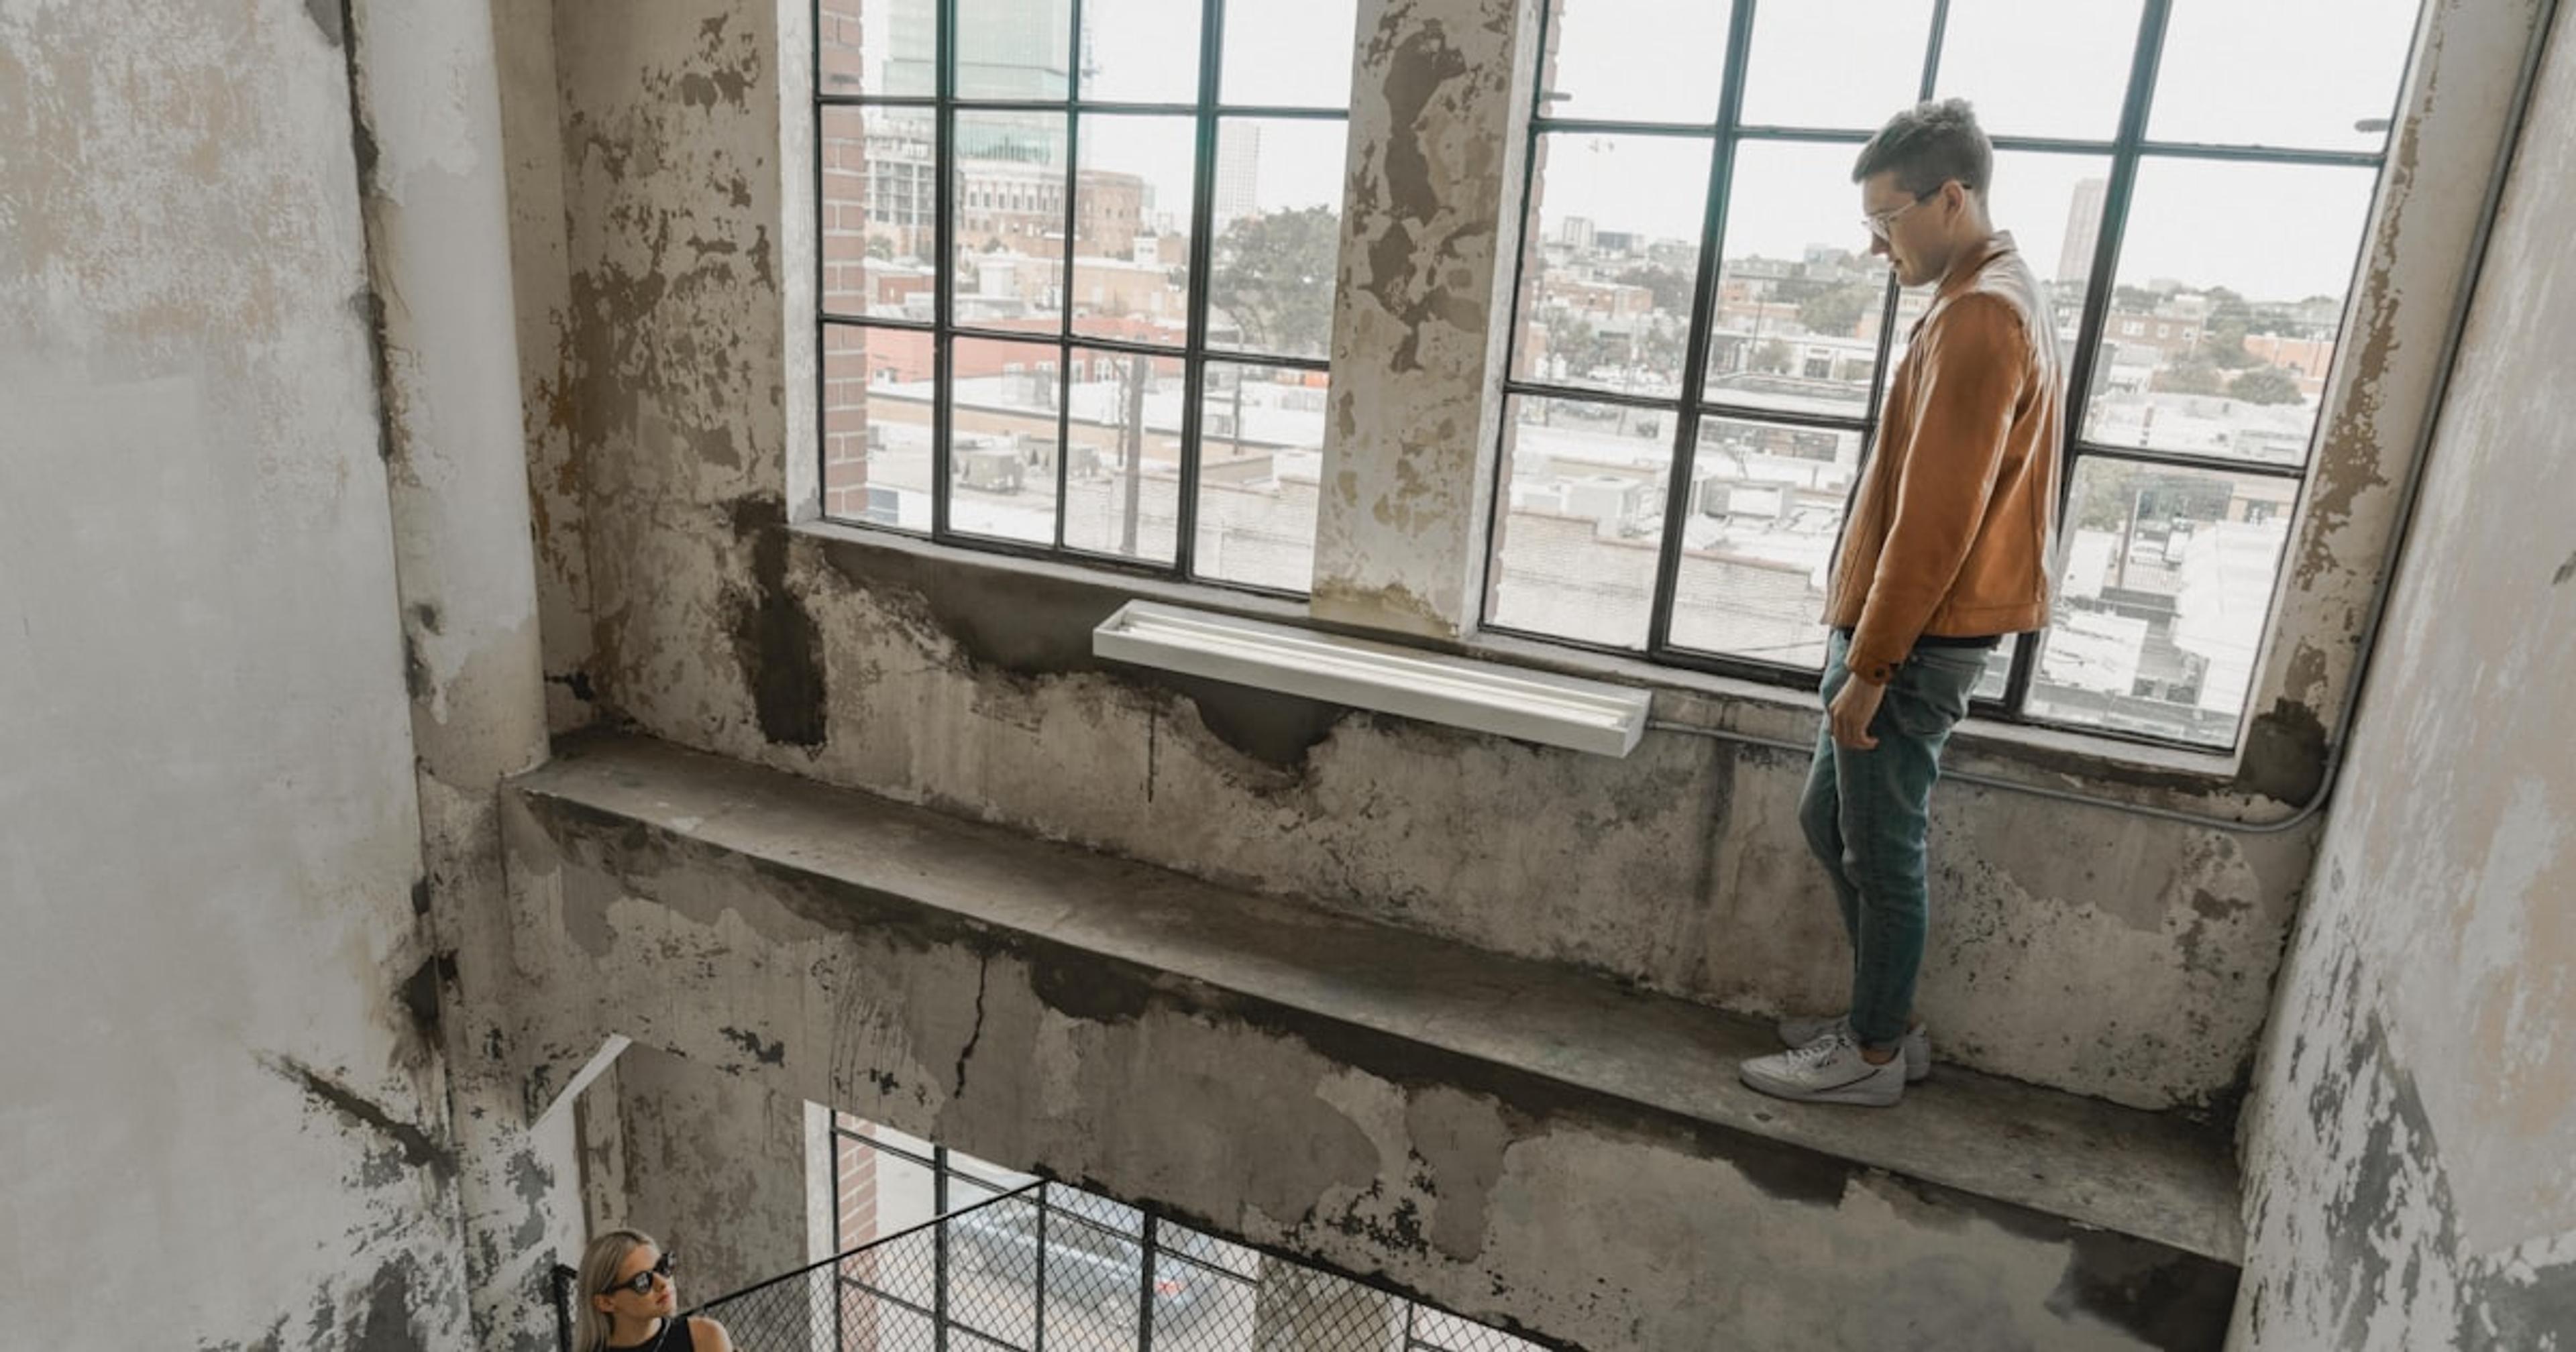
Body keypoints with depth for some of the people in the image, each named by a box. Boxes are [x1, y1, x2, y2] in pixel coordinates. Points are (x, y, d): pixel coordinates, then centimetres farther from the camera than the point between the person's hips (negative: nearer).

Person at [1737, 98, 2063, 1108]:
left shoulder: (1978, 319, -19)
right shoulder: (1992, 300, 15)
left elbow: (1934, 521, -23)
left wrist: (1870, 666, -19)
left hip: (1914, 645, -10)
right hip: (1912, 632, 10)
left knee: (1881, 851, 3)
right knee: (1829, 821, 18)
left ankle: (1875, 1054, 19)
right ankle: (1884, 1019, 30)